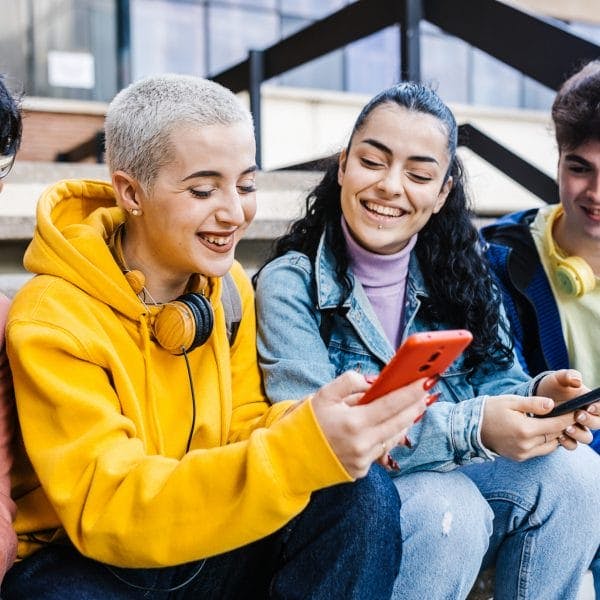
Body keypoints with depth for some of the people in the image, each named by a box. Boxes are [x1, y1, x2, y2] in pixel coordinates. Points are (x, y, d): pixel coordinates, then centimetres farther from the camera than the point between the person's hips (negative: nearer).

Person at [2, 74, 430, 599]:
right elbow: (106, 508, -26)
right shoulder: (51, 319, -20)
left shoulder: (230, 286, -1)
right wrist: (301, 452, -40)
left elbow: (238, 432, 3)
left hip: (207, 546, 5)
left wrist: (332, 425, -20)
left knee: (365, 491, -17)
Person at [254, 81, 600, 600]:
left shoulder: (457, 273, 3)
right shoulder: (289, 285, -13)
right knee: (448, 507, -33)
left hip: (451, 482, 5)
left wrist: (537, 395, -22)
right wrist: (469, 428, -33)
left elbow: (496, 380, 3)